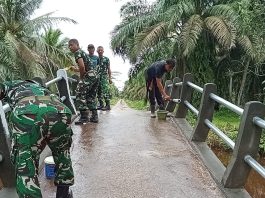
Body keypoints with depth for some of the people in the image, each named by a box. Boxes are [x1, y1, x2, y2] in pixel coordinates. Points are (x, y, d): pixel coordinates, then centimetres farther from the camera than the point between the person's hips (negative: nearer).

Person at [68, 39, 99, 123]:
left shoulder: (77, 52, -2)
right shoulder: (83, 52, 26)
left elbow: (82, 66, -18)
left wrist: (81, 77, -4)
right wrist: (75, 69, 34)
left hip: (89, 75, -10)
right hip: (95, 75, 10)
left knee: (80, 94, -7)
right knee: (91, 96, 16)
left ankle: (84, 117, -9)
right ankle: (94, 117, 18)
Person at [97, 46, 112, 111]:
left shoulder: (106, 59, 4)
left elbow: (109, 69, 3)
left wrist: (110, 78, -3)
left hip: (104, 77, -4)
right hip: (97, 77, 4)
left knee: (105, 91, -12)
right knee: (99, 92, 5)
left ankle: (108, 105, -9)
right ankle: (101, 105, 12)